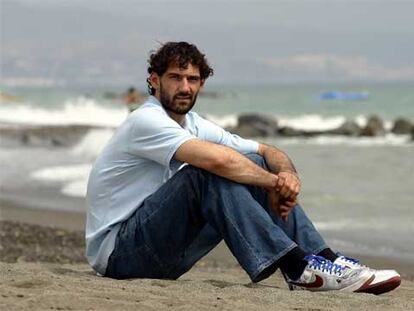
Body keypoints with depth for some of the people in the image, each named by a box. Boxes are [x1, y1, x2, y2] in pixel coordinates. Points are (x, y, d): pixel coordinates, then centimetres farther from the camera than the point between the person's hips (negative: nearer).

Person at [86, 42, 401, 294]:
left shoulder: (195, 126, 11)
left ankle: (324, 259, -10)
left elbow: (268, 152, 11)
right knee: (206, 175, -30)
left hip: (162, 253, 8)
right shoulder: (146, 121, -16)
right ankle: (298, 268, -34)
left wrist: (288, 174, -13)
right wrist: (274, 183, -17)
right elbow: (218, 159, -32)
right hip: (116, 251, -8)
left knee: (255, 165, -1)